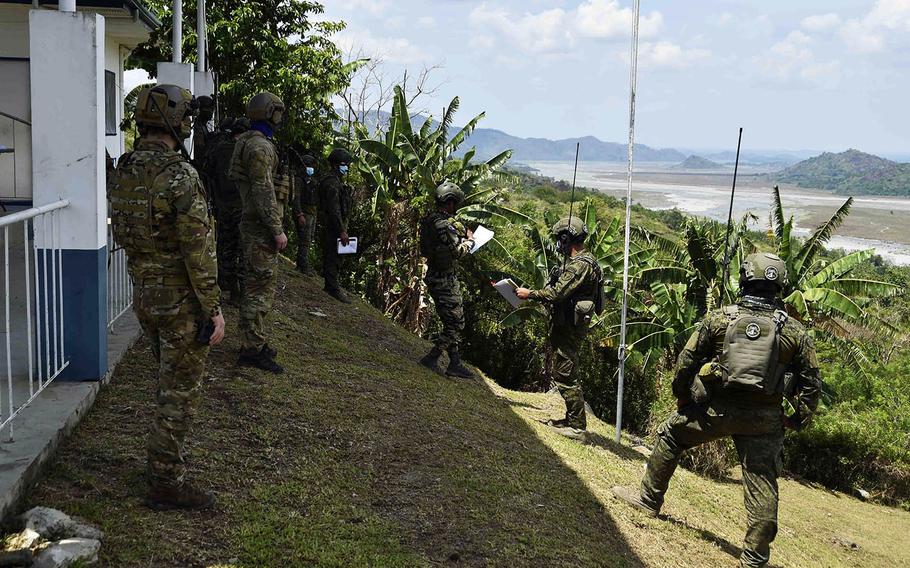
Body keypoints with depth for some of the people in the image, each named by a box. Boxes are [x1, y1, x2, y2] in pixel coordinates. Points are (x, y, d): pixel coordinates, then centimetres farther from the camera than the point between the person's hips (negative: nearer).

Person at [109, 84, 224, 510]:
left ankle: (169, 455, 37)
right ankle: (165, 483, 10)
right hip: (182, 301, -8)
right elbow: (198, 249, -21)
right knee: (180, 391, 2)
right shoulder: (180, 175, -21)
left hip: (144, 296, 8)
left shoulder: (122, 174, 5)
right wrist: (214, 308, -15)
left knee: (171, 382, 24)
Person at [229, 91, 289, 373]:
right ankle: (252, 349, -5)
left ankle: (254, 342, 24)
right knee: (260, 288, -8)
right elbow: (264, 192, -23)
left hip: (253, 225, 11)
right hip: (261, 227, -11)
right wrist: (277, 230, -20)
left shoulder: (246, 142, 16)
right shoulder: (260, 147, -17)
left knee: (256, 285, 16)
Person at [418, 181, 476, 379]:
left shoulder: (429, 220, 8)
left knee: (452, 323, 15)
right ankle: (431, 359, 2)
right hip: (445, 279, -10)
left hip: (435, 276, 10)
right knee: (456, 324, -2)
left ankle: (455, 364, 20)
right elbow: (458, 251, -26)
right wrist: (469, 240, -5)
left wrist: (461, 235, 10)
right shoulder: (444, 224, -22)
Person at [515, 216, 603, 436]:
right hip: (565, 325, 11)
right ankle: (573, 418, 23)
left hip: (569, 328, -11)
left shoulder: (581, 265, -18)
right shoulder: (578, 262, 17)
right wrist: (534, 296, 13)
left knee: (564, 376, -8)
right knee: (560, 373, 16)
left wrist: (529, 294, -12)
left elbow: (556, 293, -23)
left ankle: (577, 425, -2)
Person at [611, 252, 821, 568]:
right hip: (763, 419, 0)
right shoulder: (794, 332, 0)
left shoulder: (719, 319, -2)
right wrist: (799, 420, 15)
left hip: (715, 408, 0)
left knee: (670, 435, 23)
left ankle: (649, 498, 33)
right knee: (762, 488, 5)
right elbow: (811, 382, 3)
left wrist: (682, 398, 17)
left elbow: (686, 362, 3)